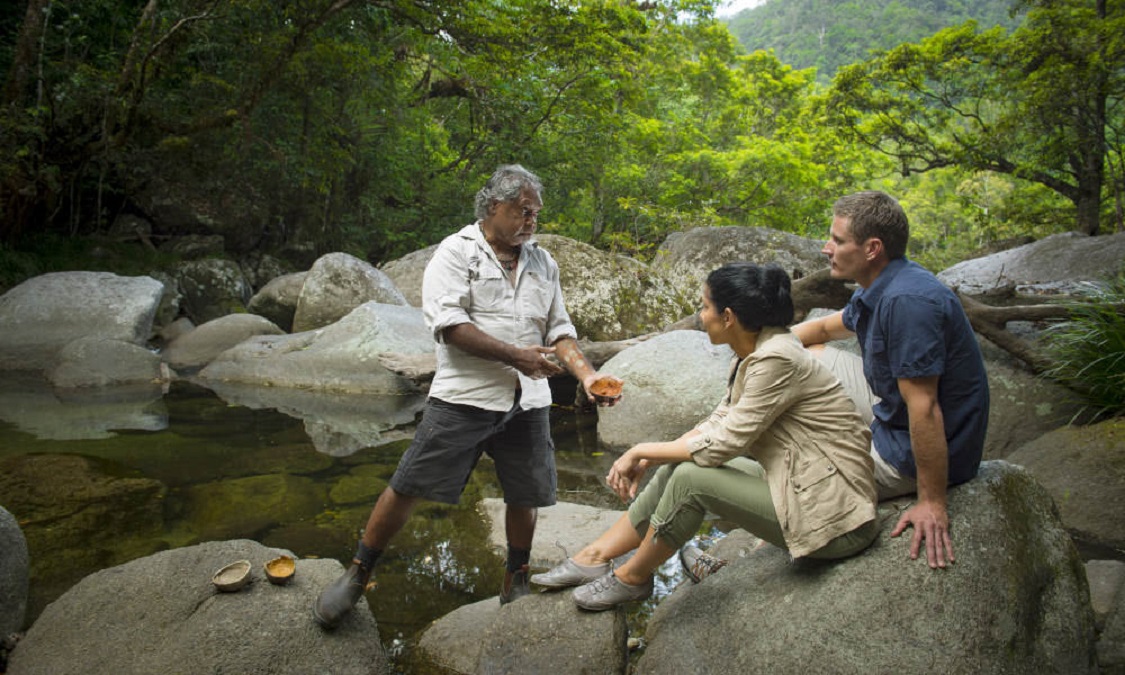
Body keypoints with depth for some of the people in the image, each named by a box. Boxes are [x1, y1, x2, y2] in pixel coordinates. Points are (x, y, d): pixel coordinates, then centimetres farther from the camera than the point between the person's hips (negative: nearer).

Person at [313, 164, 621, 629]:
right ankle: (357, 575, 16)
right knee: (409, 487, -3)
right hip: (464, 395, -4)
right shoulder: (457, 252, -1)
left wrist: (587, 374, -3)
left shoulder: (543, 263, 15)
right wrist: (517, 355, -14)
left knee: (525, 495, 9)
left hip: (527, 401, 5)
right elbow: (449, 323, -13)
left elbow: (559, 330, 15)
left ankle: (516, 583, 31)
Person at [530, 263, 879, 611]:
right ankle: (594, 557, 10)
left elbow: (722, 444, -22)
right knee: (677, 468, 1)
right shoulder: (752, 353, 5)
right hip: (800, 483, 9)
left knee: (691, 478, -18)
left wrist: (641, 451, -11)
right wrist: (646, 460, 0)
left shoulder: (776, 360, -24)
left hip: (834, 514, -9)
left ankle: (632, 578, 4)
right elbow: (719, 423, 9)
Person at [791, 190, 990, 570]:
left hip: (911, 453, -10)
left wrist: (932, 504, -28)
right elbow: (826, 327, 22)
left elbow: (924, 408, -32)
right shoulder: (877, 289, 1)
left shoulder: (906, 301, -31)